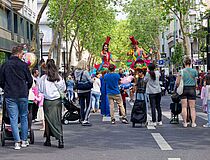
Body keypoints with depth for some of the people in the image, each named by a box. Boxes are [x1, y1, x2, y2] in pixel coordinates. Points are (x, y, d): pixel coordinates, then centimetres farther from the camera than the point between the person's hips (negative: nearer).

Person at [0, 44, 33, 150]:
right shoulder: (23, 65, -3)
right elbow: (30, 80, 2)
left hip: (10, 96, 1)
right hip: (23, 95, 0)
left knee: (13, 118, 2)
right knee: (24, 117, 12)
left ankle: (17, 142, -2)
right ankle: (24, 140, 15)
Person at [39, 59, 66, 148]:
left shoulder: (43, 78, -8)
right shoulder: (59, 78, -4)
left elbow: (40, 90, 0)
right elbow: (63, 89, 7)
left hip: (47, 101, -1)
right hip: (57, 101, 1)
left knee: (48, 120, 10)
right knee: (58, 120, 3)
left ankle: (48, 140, 16)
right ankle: (60, 140, -6)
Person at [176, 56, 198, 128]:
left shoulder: (181, 71, -4)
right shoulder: (194, 71, -2)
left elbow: (177, 83, -3)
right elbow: (196, 81, 1)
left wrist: (177, 87, 15)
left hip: (184, 89, 0)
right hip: (192, 89, 1)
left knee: (184, 107, 5)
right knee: (192, 107, 4)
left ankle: (185, 122, 4)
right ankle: (193, 122, 0)